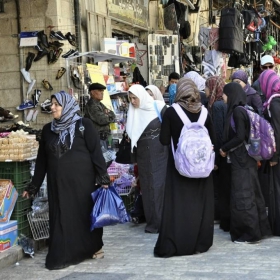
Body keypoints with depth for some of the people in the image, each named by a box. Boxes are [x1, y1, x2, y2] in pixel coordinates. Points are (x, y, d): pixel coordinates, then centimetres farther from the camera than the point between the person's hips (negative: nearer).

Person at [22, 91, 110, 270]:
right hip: (58, 184, 4)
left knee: (86, 213, 6)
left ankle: (94, 247, 24)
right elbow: (42, 160, 13)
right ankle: (63, 255, 11)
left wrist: (104, 178, -11)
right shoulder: (48, 129, 10)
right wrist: (33, 186, 13)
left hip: (82, 181, -3)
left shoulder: (84, 125, -3)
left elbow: (96, 153, -6)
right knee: (62, 217, 3)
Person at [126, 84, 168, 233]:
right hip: (143, 154, 4)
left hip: (159, 152, -4)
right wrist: (133, 154, 5)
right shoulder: (133, 112, 4)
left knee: (159, 184, -5)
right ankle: (152, 221, 12)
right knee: (147, 186, 5)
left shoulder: (159, 107, -7)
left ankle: (162, 221, 1)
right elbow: (131, 133, 13)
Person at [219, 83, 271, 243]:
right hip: (246, 157, 9)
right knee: (251, 194, 13)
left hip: (241, 158, -9)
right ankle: (259, 229, 20)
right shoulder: (243, 109, 11)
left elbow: (240, 137, -21)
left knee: (242, 196, -3)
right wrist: (228, 148, 10)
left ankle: (249, 234, 2)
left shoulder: (237, 111, -16)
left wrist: (224, 149, -8)